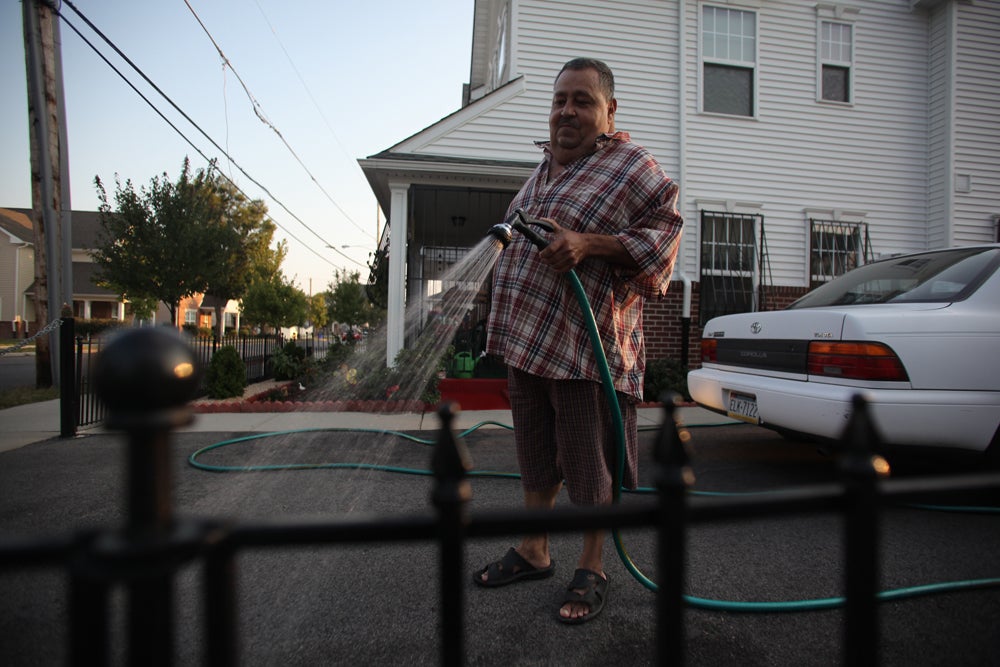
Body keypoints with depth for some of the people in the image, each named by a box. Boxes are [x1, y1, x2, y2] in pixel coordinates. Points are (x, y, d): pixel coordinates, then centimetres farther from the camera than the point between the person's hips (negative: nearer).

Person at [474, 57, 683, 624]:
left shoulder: (631, 164, -4)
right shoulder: (546, 166, 20)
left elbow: (666, 231, -11)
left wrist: (588, 243, -22)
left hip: (586, 344, -8)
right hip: (528, 342, 8)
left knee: (591, 466, 4)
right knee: (535, 457, 17)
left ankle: (592, 570, 24)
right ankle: (534, 552, 34)